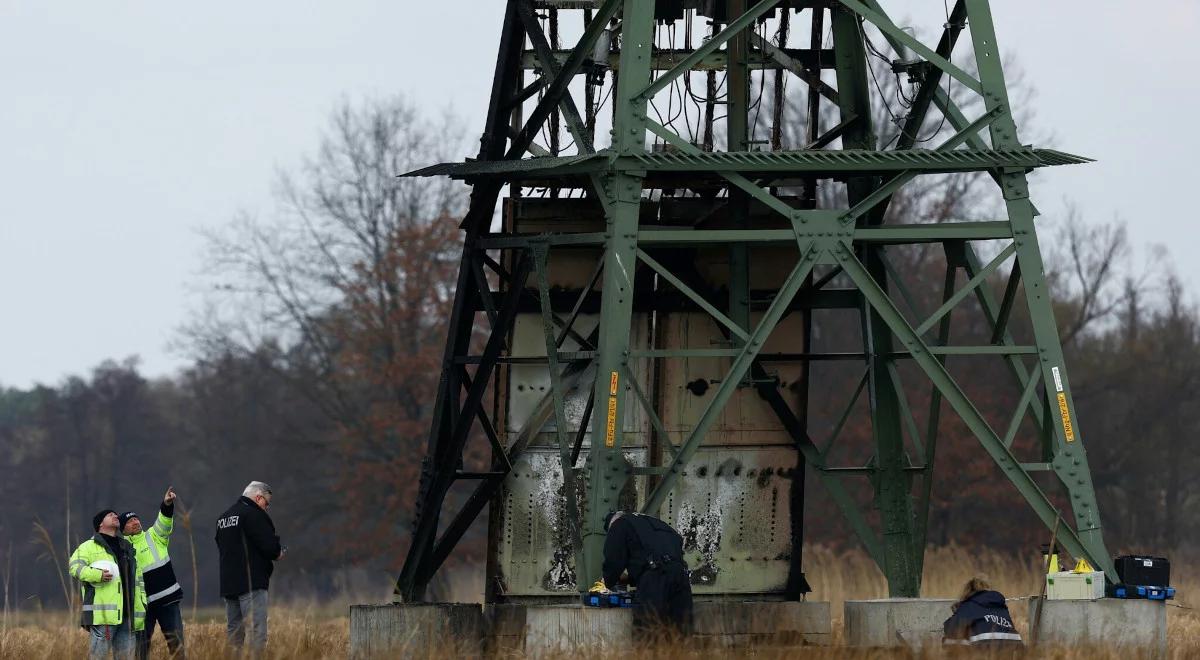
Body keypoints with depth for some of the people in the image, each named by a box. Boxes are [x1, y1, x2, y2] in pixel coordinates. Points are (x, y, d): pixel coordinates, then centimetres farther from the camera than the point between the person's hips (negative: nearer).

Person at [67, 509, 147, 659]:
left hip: (128, 613, 7)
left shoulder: (127, 548, 26)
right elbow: (74, 565, -9)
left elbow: (137, 578, 29)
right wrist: (97, 575, -21)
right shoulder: (90, 546, 4)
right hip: (103, 612, -7)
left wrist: (142, 601, 19)